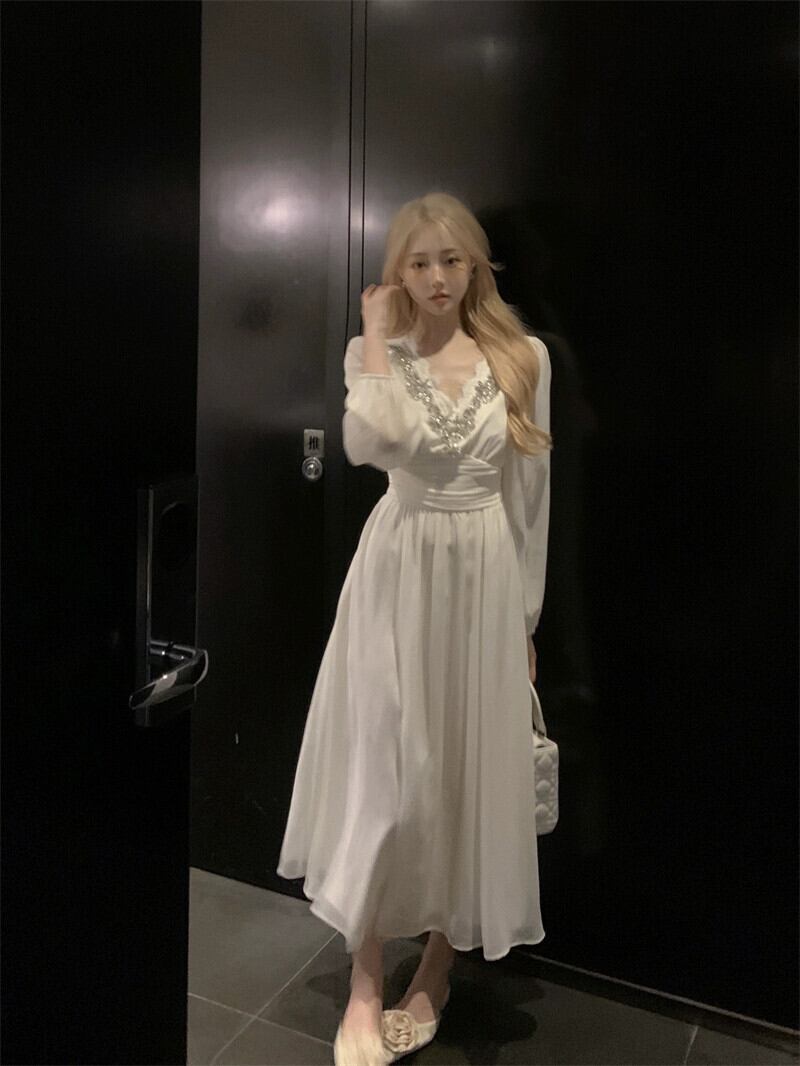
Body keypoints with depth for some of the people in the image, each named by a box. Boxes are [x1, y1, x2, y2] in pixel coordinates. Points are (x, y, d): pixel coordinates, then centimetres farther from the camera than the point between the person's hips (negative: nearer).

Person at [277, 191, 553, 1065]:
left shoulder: (523, 358, 1)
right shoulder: (375, 353, 0)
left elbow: (529, 494, 4)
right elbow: (370, 445, -23)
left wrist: (526, 614, 5)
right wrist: (377, 336, -12)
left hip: (485, 579, 1)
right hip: (396, 575, -1)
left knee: (469, 774, 8)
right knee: (384, 773, 1)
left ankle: (436, 973, 29)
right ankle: (365, 986, 19)